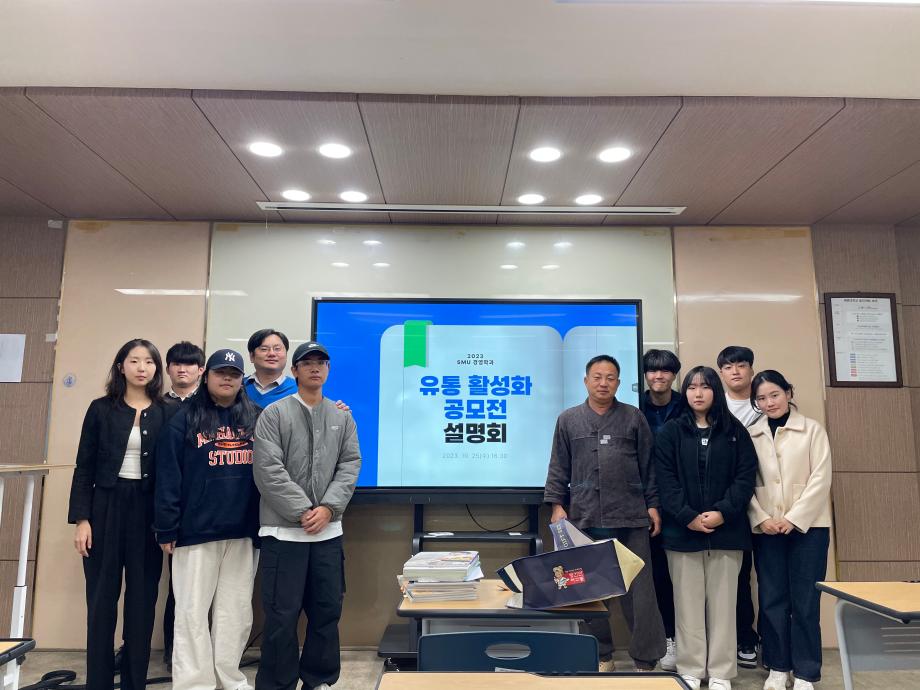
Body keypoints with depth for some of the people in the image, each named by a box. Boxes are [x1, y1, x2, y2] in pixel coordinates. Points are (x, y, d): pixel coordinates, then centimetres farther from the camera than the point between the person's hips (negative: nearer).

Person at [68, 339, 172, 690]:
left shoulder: (166, 413, 3)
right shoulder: (101, 409, 2)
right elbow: (84, 468, 2)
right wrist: (81, 518, -5)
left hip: (148, 511, 1)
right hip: (106, 507, 0)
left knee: (142, 598, 7)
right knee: (102, 598, 6)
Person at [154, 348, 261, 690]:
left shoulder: (257, 419, 7)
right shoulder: (185, 420, 1)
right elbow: (168, 478, -2)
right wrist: (167, 529, -7)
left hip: (244, 532, 2)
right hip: (196, 531, -2)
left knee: (236, 612, 10)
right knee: (193, 611, 5)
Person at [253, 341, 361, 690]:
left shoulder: (342, 417, 9)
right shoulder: (274, 414, -3)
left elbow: (350, 466, 3)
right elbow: (268, 471, -11)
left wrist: (328, 508, -11)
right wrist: (303, 511, -14)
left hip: (329, 530, 4)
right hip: (284, 530, -4)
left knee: (327, 610, 12)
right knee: (282, 615, 3)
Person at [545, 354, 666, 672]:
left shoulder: (634, 418, 5)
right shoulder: (568, 420, 7)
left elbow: (648, 466, 6)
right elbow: (559, 468, 8)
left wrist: (653, 505, 3)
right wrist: (557, 504, 1)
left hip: (631, 518, -1)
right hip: (585, 518, 1)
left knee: (639, 589, 3)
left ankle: (645, 660, 15)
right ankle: (601, 655, 25)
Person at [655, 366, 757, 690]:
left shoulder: (735, 431, 7)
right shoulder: (670, 432, 4)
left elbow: (746, 476, 0)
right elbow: (665, 480, -3)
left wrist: (723, 512, -13)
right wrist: (688, 517, -14)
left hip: (726, 530, 1)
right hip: (682, 530, -1)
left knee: (722, 602, 7)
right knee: (688, 602, 5)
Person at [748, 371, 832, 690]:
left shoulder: (812, 429, 2)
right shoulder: (750, 435, 6)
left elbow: (820, 478, -4)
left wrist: (794, 518, -11)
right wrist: (761, 518, -9)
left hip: (807, 525, -1)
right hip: (766, 528, 2)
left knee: (805, 600, 2)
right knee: (771, 598, 6)